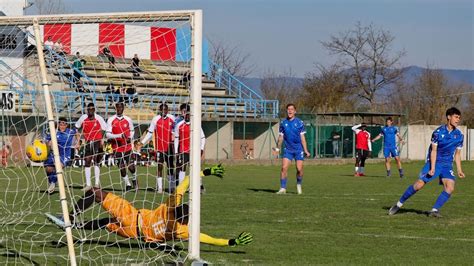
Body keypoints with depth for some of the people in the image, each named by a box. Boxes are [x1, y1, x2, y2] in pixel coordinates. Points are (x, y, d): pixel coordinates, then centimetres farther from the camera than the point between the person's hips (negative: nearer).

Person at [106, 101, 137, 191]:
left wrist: (130, 138, -2)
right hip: (117, 147, -1)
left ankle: (134, 179, 28)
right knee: (122, 167, 1)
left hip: (127, 146, 1)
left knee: (130, 165, -2)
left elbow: (132, 131, 19)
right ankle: (128, 184, 17)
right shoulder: (111, 120, -6)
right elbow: (108, 134, -11)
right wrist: (119, 136, -23)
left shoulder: (128, 119, 2)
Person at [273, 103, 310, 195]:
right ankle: (283, 188, -7)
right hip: (288, 149, 2)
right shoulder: (283, 123, 4)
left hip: (298, 149, -2)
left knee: (299, 169, -4)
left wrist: (306, 151, -4)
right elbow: (281, 137, 13)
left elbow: (302, 138, 0)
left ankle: (299, 185, 22)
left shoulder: (299, 123, -2)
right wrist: (277, 148, 7)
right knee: (284, 168, -11)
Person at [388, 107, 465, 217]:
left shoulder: (459, 135, 1)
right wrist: (432, 168, -19)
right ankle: (399, 204, 7)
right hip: (434, 162, -4)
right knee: (419, 184, -10)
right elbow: (433, 151, -11)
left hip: (447, 165, 4)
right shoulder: (438, 132, -11)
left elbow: (457, 154, 11)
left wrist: (459, 170, 6)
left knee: (450, 188, -19)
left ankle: (434, 210, -11)